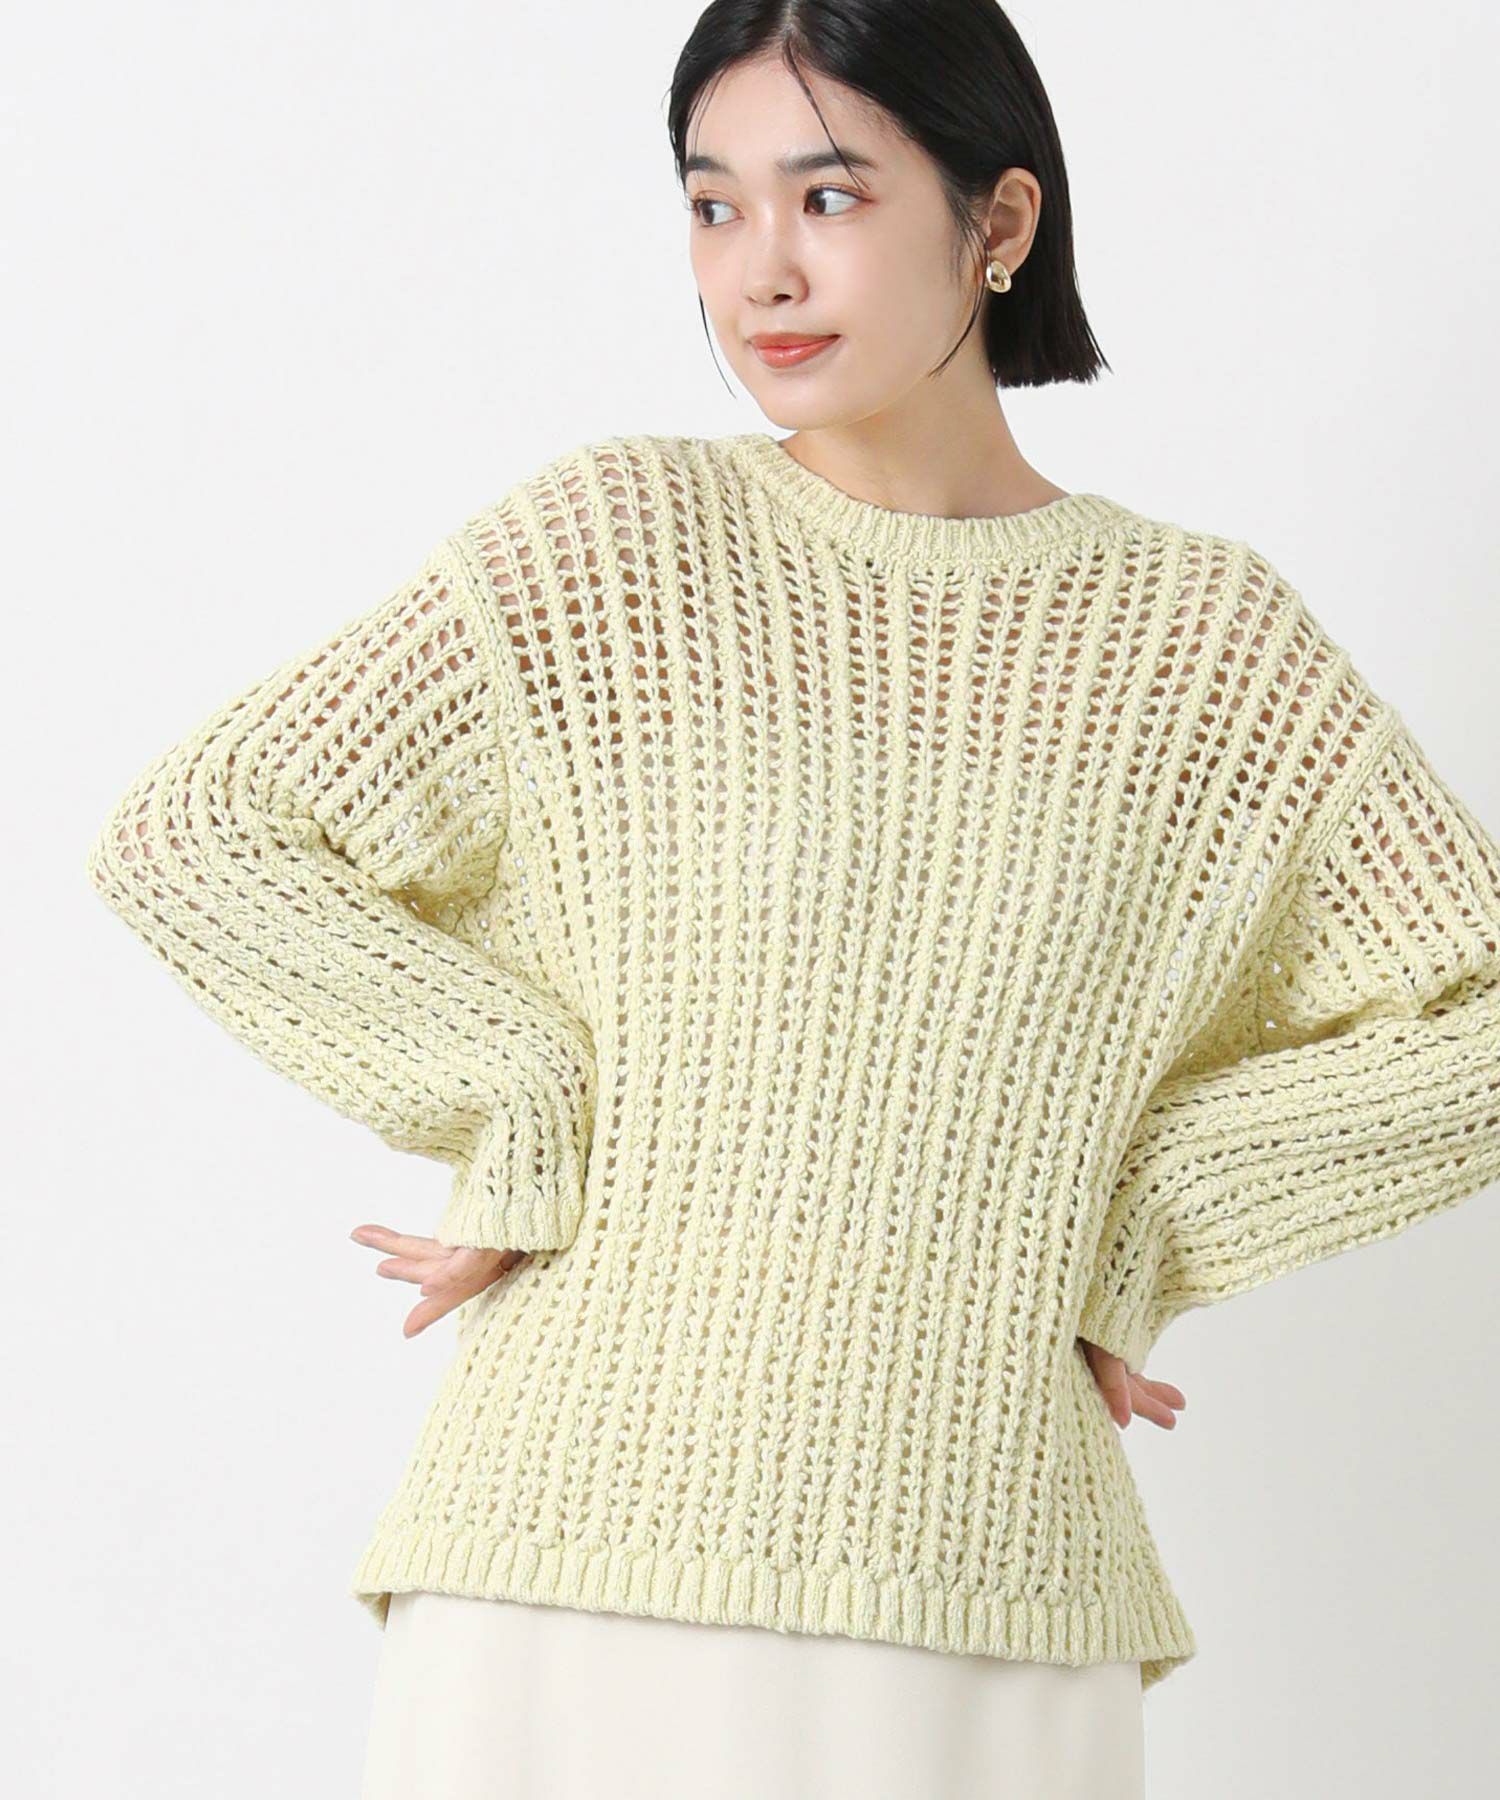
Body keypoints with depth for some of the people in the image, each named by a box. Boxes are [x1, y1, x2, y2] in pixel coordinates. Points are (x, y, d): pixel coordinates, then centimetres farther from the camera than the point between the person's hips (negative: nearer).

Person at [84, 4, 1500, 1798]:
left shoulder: (1204, 631, 5)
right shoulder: (612, 550, 1)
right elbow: (185, 834, -2)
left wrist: (1122, 1223, 1)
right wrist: (530, 1128, -5)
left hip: (988, 1612, 1)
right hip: (581, 1568, -1)